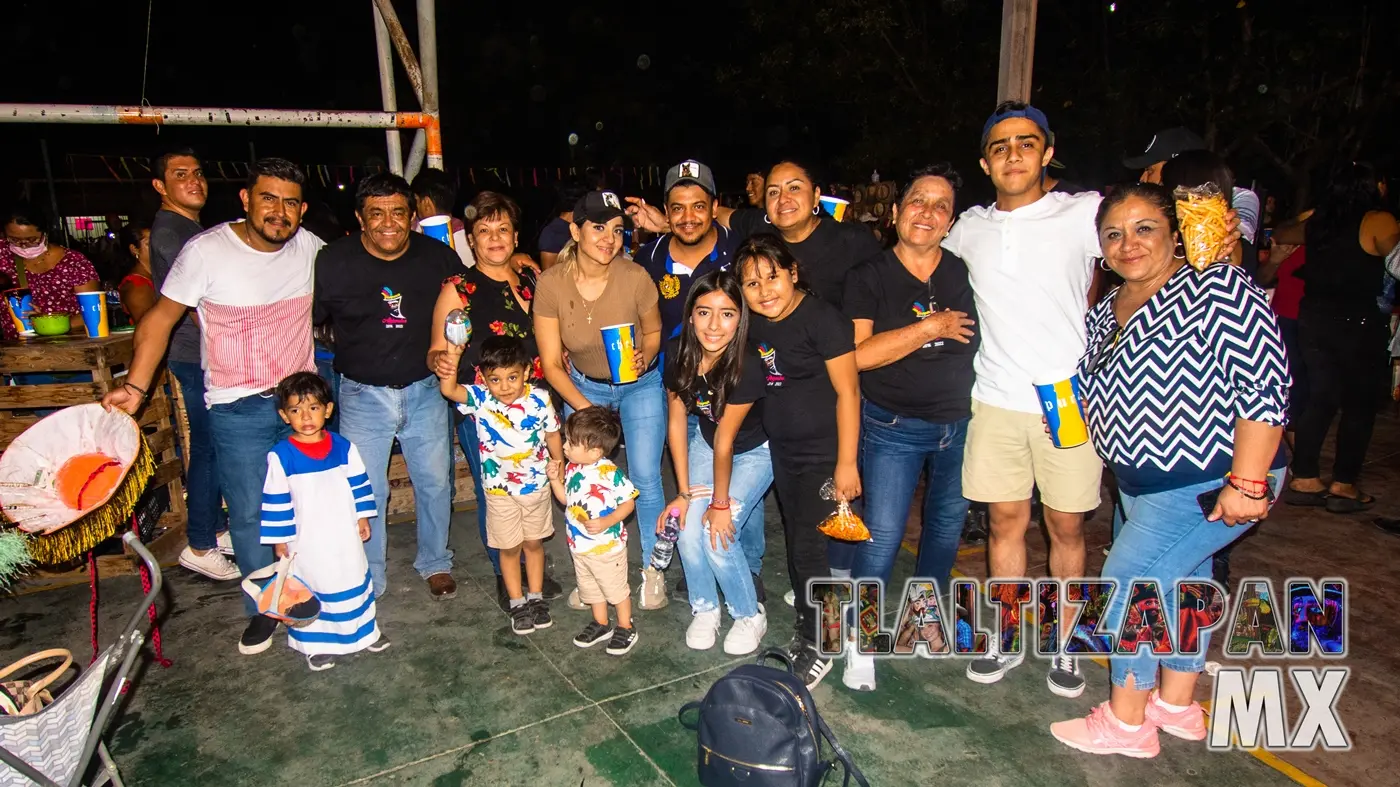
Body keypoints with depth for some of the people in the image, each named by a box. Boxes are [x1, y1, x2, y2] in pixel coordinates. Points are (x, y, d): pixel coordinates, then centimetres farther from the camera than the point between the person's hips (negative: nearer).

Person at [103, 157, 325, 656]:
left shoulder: (311, 249, -3)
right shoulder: (207, 251, -13)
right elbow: (161, 318, -7)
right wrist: (135, 387, -13)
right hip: (238, 409, -3)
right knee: (249, 513, 1)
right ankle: (263, 609, 22)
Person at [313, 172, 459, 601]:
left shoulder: (438, 257, -4)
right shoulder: (332, 262, -10)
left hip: (425, 390, 2)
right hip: (363, 393, -2)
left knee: (435, 482, 12)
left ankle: (435, 563, 36)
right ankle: (368, 581, 25)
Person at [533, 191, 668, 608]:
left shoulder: (635, 277, -23)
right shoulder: (551, 283, -21)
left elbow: (654, 332, -4)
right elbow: (551, 362, -13)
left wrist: (644, 357, -25)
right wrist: (583, 408, -21)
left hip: (640, 384, -1)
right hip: (583, 386, 1)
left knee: (644, 477, -6)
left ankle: (652, 570, 15)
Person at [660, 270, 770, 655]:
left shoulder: (747, 367, -33)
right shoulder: (678, 353, -19)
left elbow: (725, 441, -25)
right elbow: (677, 421, -10)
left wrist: (721, 504, -13)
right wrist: (684, 491, -8)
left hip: (754, 453, -4)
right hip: (704, 442, 4)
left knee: (718, 535, -15)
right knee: (688, 530, -9)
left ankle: (750, 616, 11)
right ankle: (705, 609, 17)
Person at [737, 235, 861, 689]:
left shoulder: (821, 318, -18)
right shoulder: (755, 325, 2)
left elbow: (847, 392, -17)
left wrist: (847, 463, -18)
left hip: (824, 452, -7)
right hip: (783, 451, 7)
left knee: (808, 548, -6)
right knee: (795, 543, 16)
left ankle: (818, 647, 13)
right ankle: (808, 626, 34)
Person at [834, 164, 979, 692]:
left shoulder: (964, 274, 1)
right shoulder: (870, 277, -8)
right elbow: (858, 354, -20)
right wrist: (930, 327, -20)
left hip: (960, 423, 4)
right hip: (894, 427, -4)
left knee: (948, 521, 18)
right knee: (882, 533, -6)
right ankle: (860, 639, 12)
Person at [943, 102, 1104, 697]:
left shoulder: (1084, 213, -3)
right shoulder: (970, 227, 9)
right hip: (997, 400, 3)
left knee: (1066, 526, 8)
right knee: (1005, 521, 10)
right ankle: (1006, 641, 26)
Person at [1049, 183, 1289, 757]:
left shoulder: (1219, 290, -17)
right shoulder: (1105, 315, 8)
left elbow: (1265, 385, -22)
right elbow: (1094, 395, 18)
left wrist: (1247, 483, -24)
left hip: (1215, 481, -8)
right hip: (1143, 483, 8)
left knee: (1129, 582, -6)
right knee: (1181, 586, 20)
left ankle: (1127, 723, 11)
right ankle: (1178, 707, 37)